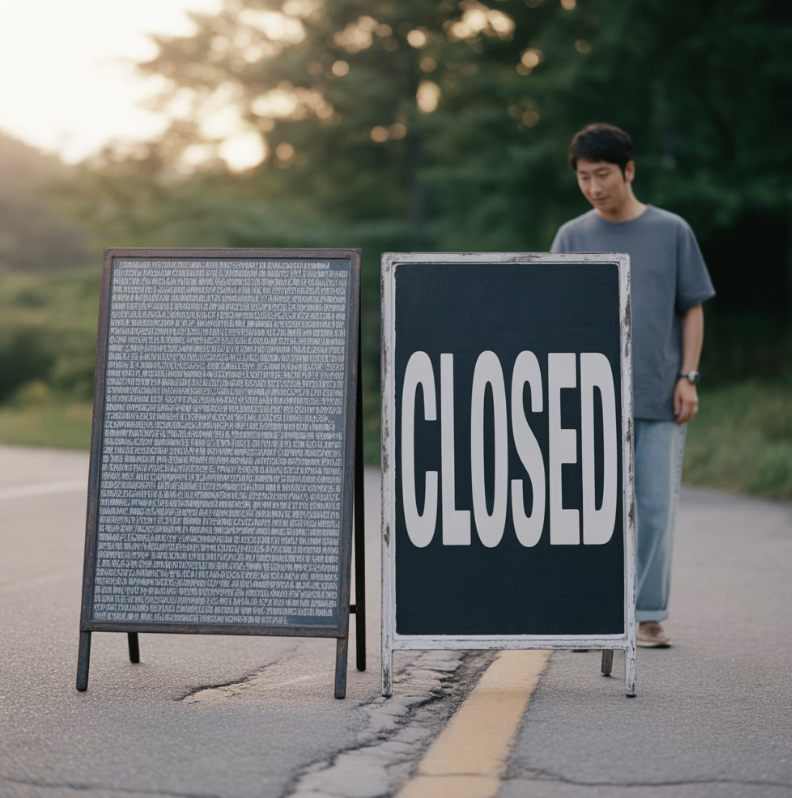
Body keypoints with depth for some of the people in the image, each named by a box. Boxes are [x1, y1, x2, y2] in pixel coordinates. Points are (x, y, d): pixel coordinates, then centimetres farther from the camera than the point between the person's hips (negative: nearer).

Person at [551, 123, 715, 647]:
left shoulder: (672, 232, 5)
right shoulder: (572, 237, 7)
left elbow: (693, 308, 8)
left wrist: (688, 376, -1)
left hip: (660, 399, 0)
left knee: (657, 509, 2)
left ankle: (649, 615, 11)